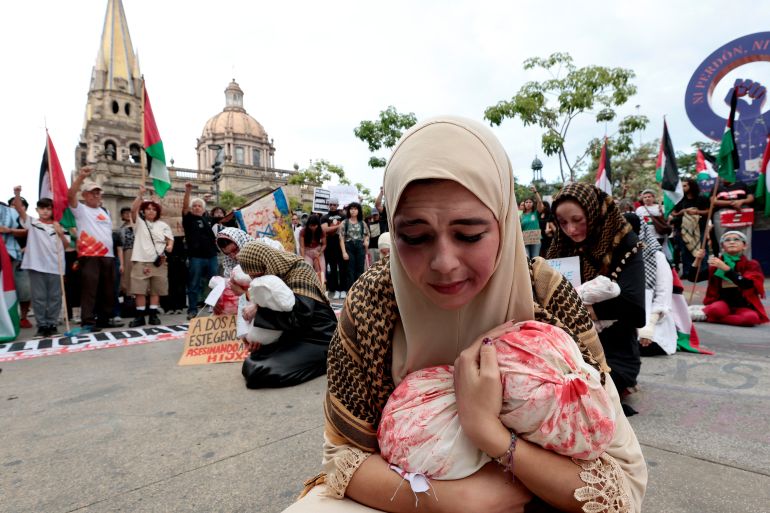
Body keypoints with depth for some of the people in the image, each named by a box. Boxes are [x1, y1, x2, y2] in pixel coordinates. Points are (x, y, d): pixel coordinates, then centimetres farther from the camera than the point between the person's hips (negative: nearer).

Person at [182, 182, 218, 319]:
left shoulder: (208, 219, 13)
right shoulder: (189, 218, 2)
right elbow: (184, 206, -14)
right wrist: (187, 191, -25)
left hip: (211, 256, 4)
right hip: (196, 257, -3)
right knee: (194, 285, 3)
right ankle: (192, 310, 10)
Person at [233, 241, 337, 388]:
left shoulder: (300, 273, -18)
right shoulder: (277, 272, 6)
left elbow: (298, 317, -27)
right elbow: (274, 309, 10)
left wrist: (258, 310, -22)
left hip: (316, 340, -9)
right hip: (294, 336, 9)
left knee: (256, 372, -19)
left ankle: (321, 361, -5)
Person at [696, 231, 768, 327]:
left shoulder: (751, 265, -1)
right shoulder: (716, 264, 3)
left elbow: (747, 284, -21)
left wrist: (725, 268, -30)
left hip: (744, 306, 2)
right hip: (724, 303, -1)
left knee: (752, 317, -34)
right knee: (715, 309, -38)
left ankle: (705, 316, -22)